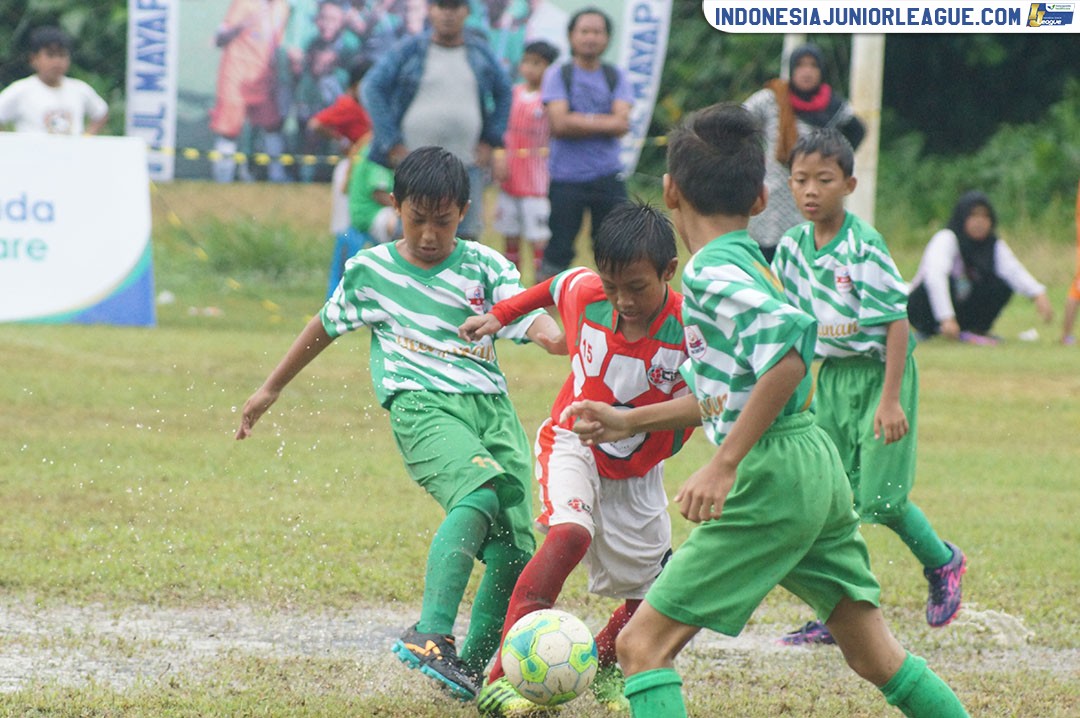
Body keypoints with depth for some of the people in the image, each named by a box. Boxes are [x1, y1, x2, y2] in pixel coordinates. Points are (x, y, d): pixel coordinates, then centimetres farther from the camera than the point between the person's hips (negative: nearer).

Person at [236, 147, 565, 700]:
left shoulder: (485, 267, 10)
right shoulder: (370, 270, 12)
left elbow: (531, 318, -5)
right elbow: (325, 326, 26)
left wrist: (560, 339, -29)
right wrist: (271, 389, 34)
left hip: (491, 406, 3)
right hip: (421, 405, -3)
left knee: (515, 550, -6)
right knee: (480, 493, -34)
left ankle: (473, 668, 13)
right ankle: (430, 636, -45)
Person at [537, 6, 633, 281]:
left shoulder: (615, 77, 8)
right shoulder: (558, 75, 2)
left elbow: (622, 123, -6)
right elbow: (559, 124, -11)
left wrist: (579, 122, -10)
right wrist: (601, 122, -7)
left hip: (608, 176, 2)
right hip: (566, 178, -2)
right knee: (558, 252, 0)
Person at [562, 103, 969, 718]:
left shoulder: (710, 274, -11)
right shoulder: (751, 263, 16)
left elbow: (791, 342, -28)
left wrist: (725, 463, -26)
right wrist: (629, 422, 32)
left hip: (770, 479, -9)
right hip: (819, 466, 9)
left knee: (643, 644, -7)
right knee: (874, 656, 16)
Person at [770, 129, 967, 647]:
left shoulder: (864, 248, -18)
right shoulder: (793, 246, 1)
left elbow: (896, 322, -18)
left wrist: (891, 399, -23)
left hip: (879, 373, -6)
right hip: (831, 376, 6)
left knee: (879, 497, -8)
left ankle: (943, 564, 20)